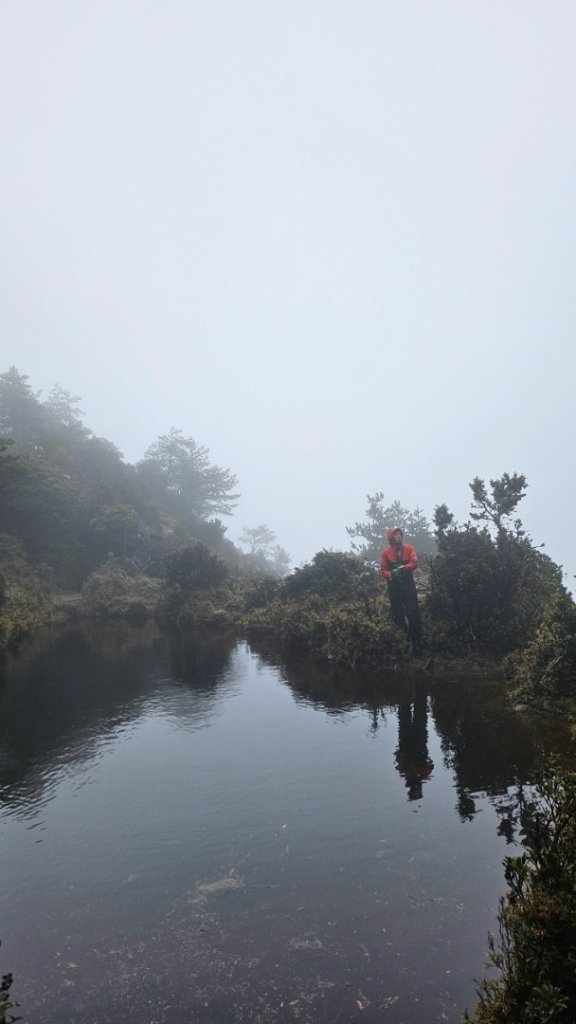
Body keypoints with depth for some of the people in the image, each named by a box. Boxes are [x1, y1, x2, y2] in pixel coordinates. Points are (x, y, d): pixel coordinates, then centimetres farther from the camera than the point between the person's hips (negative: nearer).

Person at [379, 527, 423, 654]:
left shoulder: (409, 548, 1)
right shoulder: (385, 552, -2)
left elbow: (414, 563, -9)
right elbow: (383, 570, -4)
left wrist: (402, 568, -25)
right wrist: (391, 575, -25)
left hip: (408, 584, 0)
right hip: (394, 586, 0)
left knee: (413, 613, -4)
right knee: (397, 614, 5)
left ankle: (417, 641, 3)